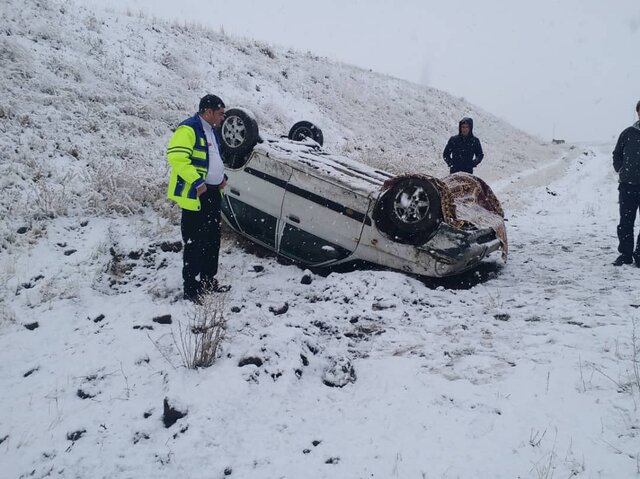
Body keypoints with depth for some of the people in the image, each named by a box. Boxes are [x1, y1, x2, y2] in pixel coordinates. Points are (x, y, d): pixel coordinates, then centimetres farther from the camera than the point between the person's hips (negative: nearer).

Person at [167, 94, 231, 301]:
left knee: (213, 240, 16)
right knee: (195, 243, -5)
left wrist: (222, 177, 12)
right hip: (195, 194, -9)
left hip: (213, 193, 10)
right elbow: (176, 156, -24)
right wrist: (197, 182, -25)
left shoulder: (213, 130, 15)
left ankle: (209, 280, 29)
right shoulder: (188, 129, -15)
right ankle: (192, 290, 2)